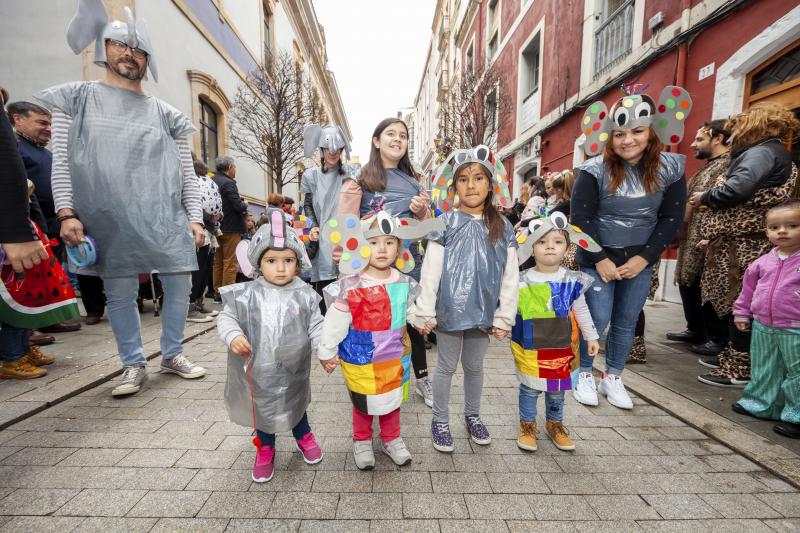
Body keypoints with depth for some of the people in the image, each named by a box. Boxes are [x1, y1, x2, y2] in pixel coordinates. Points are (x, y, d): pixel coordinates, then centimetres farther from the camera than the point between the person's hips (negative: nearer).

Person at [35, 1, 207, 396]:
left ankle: (172, 355, 22)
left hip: (166, 217, 1)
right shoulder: (76, 98, 10)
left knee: (179, 285, 2)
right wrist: (67, 212, -7)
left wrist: (195, 217, 0)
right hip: (109, 219, -1)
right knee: (120, 293, 3)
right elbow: (61, 160, 4)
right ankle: (134, 365, 19)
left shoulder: (164, 113, 12)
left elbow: (186, 172, 8)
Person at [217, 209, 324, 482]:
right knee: (262, 408, 21)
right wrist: (233, 335, -22)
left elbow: (316, 326, -7)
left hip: (292, 368, 0)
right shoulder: (246, 294, -12)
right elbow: (226, 317, -3)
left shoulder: (304, 295, -11)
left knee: (295, 403, 23)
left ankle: (303, 436, 52)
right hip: (257, 370, 0)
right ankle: (265, 448, 48)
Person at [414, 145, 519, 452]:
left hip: (482, 311, 3)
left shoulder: (502, 227, 0)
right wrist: (424, 313, -10)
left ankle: (472, 416, 43)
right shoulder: (446, 224, -7)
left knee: (474, 366, 20)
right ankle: (440, 420, 33)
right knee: (446, 366, 12)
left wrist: (504, 317, 0)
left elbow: (510, 276, 2)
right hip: (450, 309, -2)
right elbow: (430, 271, -9)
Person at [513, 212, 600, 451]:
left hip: (562, 348, 2)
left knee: (557, 390, 19)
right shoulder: (522, 281, -11)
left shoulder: (573, 281, -4)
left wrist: (592, 337, 12)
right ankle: (527, 425, 32)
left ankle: (555, 424, 42)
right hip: (530, 349, -2)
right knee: (529, 389, 11)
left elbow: (581, 311, 8)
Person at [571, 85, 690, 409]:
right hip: (598, 259, -3)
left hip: (639, 260, 4)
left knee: (627, 322, 10)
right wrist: (600, 260, -14)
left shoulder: (669, 169, -1)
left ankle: (613, 379, 29)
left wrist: (644, 258, -9)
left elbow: (671, 219, 2)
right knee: (597, 319, -3)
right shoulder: (596, 169, -11)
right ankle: (584, 375, 20)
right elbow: (580, 217, -12)